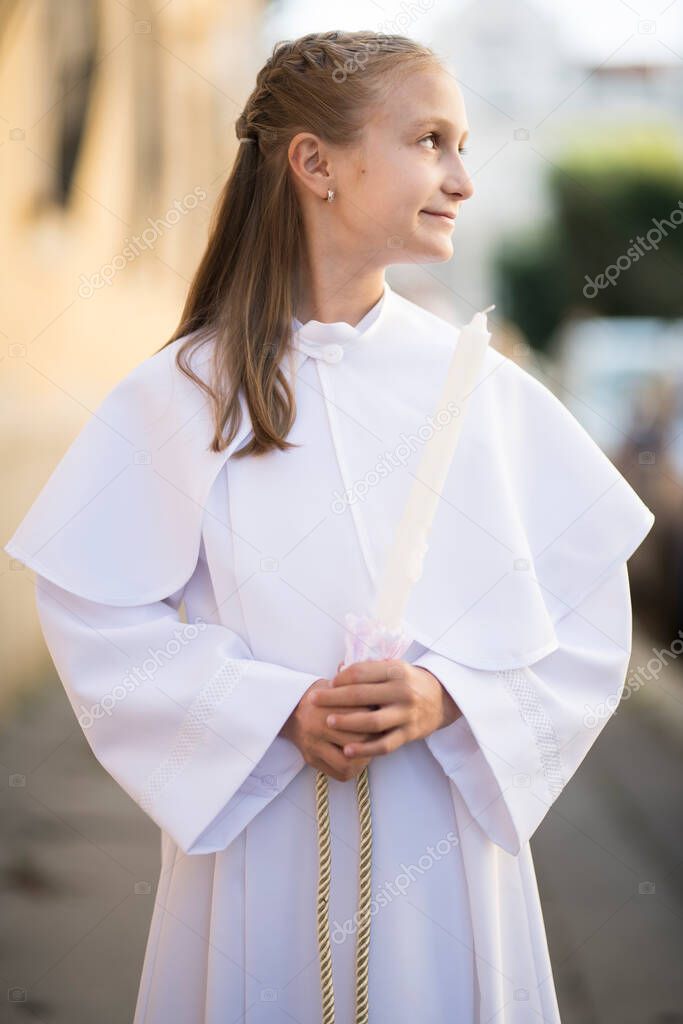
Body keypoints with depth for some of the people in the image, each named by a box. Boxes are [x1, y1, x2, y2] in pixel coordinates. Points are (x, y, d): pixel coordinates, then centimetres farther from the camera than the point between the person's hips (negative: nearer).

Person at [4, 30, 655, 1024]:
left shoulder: (485, 390, 0)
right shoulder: (185, 392, -4)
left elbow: (589, 619, 1)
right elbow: (94, 613, -5)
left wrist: (449, 696, -15)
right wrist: (279, 711, -15)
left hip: (447, 847, 2)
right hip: (259, 846, -1)